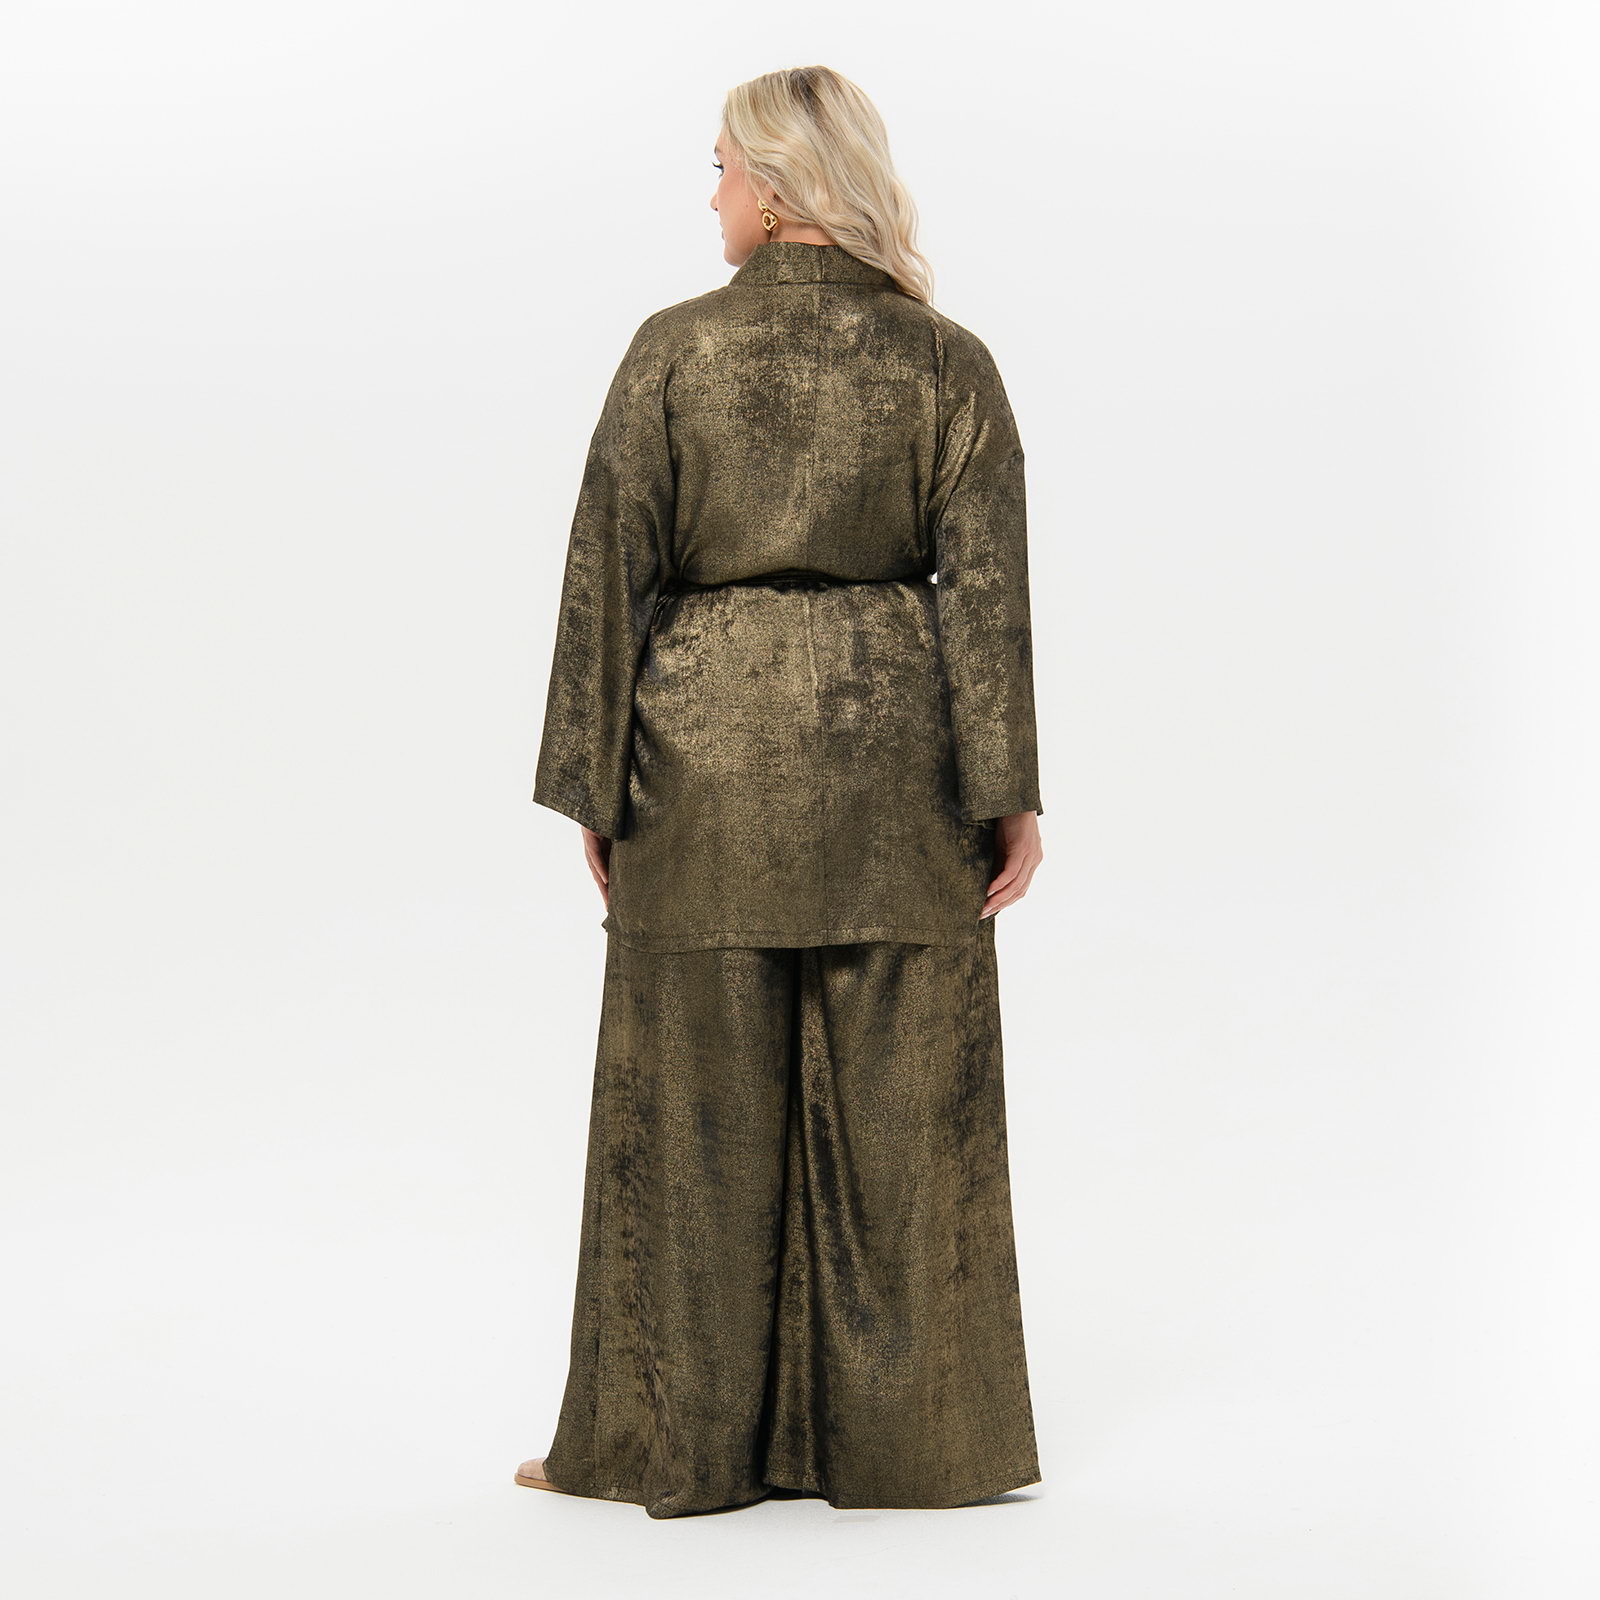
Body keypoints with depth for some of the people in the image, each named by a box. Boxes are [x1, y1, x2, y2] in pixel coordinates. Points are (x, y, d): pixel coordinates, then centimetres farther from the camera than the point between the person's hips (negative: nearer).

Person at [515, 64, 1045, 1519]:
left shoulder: (673, 350, -2)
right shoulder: (948, 363, 0)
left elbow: (610, 571, -3)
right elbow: (984, 588, -5)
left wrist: (595, 788, 3)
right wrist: (1010, 795, -2)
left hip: (708, 750, -1)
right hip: (890, 751, 1)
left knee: (697, 1108, 7)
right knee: (895, 1103, 7)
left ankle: (680, 1440, 15)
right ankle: (900, 1434, 13)